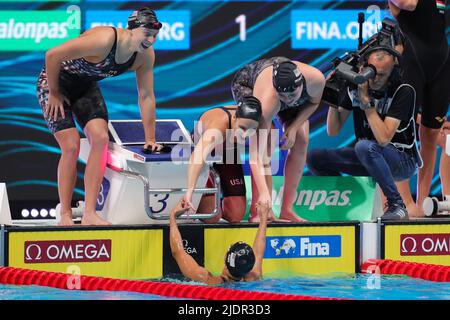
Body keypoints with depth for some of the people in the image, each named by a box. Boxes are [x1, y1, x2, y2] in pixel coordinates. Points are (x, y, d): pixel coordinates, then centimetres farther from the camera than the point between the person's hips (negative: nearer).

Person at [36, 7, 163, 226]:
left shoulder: (146, 55, -13)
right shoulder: (104, 40, -36)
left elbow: (146, 96, -3)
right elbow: (52, 55, -32)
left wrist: (150, 139, -1)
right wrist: (54, 93, -19)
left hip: (86, 87, 6)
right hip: (54, 83, -6)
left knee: (100, 138, -15)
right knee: (71, 147, -15)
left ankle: (89, 214, -14)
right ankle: (65, 216, -2)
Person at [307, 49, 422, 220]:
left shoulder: (404, 92, -20)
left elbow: (383, 139, -29)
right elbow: (333, 131, -3)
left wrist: (366, 100, -28)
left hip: (403, 160, -6)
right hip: (368, 158, 6)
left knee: (364, 147, -36)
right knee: (314, 158, -10)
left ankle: (396, 205, -22)